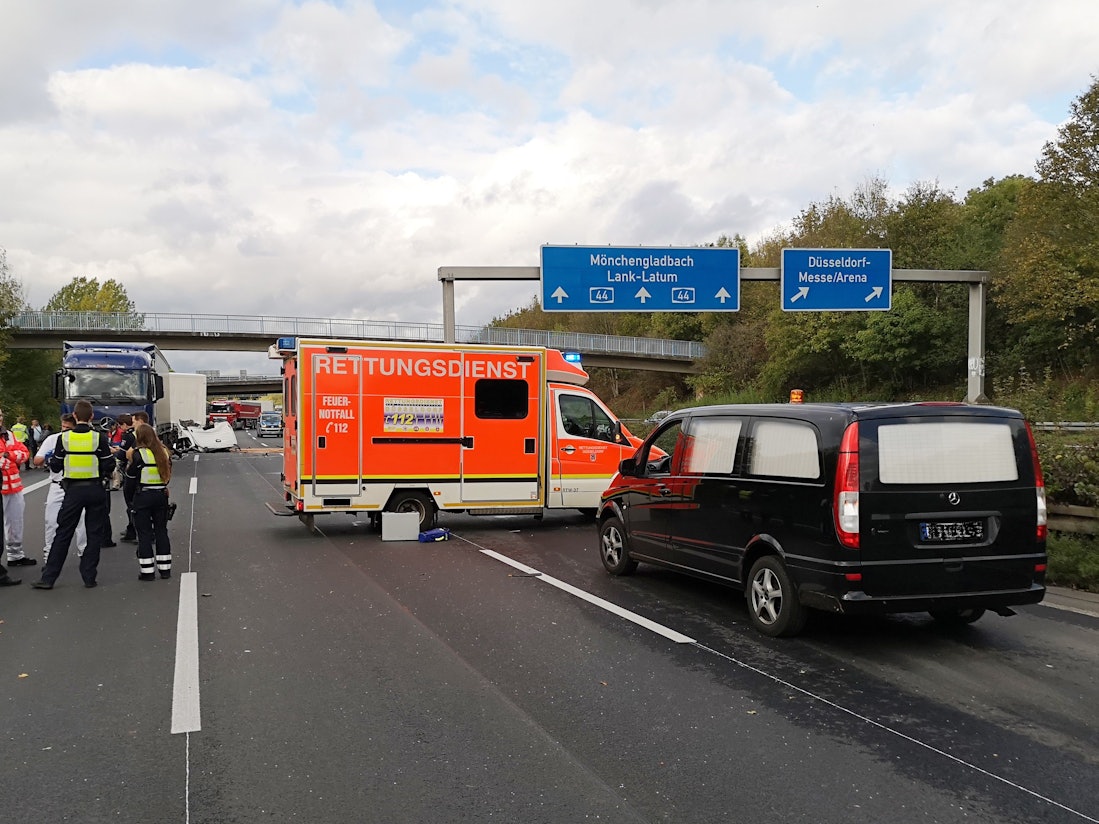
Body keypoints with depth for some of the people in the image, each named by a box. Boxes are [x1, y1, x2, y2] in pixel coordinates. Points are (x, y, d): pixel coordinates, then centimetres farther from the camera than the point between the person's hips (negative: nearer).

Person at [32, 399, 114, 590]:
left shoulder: (64, 437, -4)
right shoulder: (99, 437, -7)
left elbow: (55, 466, 2)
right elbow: (109, 465, -6)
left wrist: (52, 458, 23)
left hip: (73, 490, 1)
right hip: (95, 490, -1)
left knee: (63, 533, 7)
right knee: (94, 534, 9)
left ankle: (48, 577, 8)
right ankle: (89, 576, 10)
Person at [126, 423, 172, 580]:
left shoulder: (138, 453, -12)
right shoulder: (164, 452, 4)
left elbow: (132, 474, -7)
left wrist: (129, 460, 6)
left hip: (143, 497, -5)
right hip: (161, 495, 5)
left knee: (144, 533, 2)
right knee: (161, 530, 13)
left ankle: (147, 571, 3)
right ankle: (165, 569, 15)